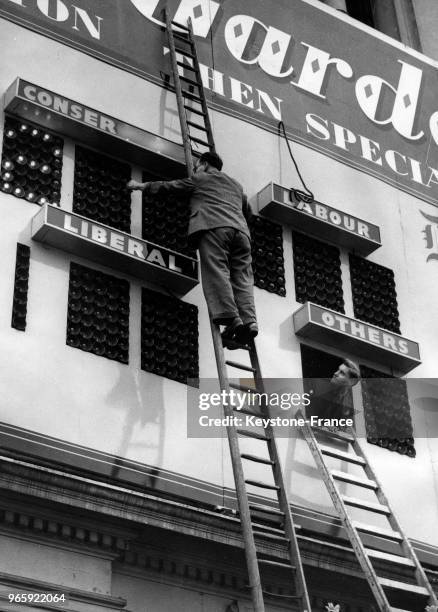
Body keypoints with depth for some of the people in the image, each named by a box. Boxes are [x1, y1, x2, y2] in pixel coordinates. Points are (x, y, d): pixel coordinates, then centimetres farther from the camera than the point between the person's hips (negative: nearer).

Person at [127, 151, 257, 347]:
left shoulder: (200, 179, 21)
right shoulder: (236, 185, 35)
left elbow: (169, 186, 26)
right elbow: (248, 212, 43)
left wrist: (142, 186, 37)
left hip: (214, 228, -5)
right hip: (240, 230, 5)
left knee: (216, 273, -15)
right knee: (242, 278, -4)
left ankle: (231, 319, -33)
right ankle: (249, 322, -23)